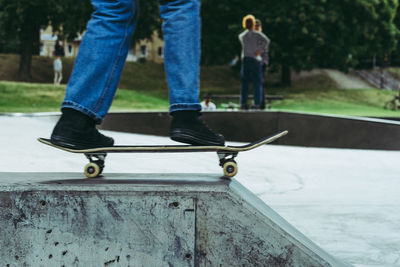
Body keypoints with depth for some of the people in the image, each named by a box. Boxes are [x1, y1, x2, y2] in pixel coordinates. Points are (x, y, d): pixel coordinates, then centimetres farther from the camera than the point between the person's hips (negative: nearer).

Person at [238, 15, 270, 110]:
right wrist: (260, 50, -14)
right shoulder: (257, 34, -5)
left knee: (244, 82, 5)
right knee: (257, 82, 2)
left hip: (245, 60, 2)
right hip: (256, 59, -2)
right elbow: (266, 40, -20)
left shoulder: (241, 36, 5)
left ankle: (243, 103, 0)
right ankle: (257, 103, -1)